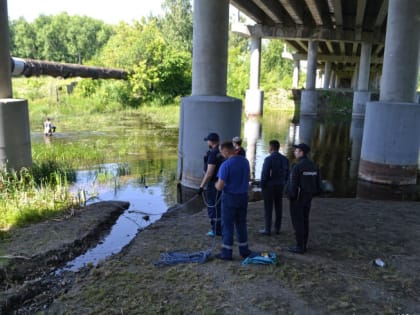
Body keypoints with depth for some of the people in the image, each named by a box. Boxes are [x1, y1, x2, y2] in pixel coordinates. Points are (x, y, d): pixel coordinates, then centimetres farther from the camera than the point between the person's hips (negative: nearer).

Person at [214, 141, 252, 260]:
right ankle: (244, 250, 27)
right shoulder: (245, 161, 0)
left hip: (230, 197, -6)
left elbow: (220, 187, -19)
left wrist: (217, 184, 2)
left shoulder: (226, 165, -20)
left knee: (228, 225, 6)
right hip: (243, 196, 6)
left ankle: (226, 253, 15)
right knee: (241, 224, 18)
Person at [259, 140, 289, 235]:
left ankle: (267, 229, 7)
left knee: (268, 208, 1)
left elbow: (264, 174, -18)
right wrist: (282, 184, 15)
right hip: (280, 187, 6)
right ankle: (277, 228, 19)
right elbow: (287, 174, 7)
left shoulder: (268, 159, -17)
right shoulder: (285, 159, 3)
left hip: (269, 187, -6)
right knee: (278, 208, 12)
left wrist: (262, 186, -5)